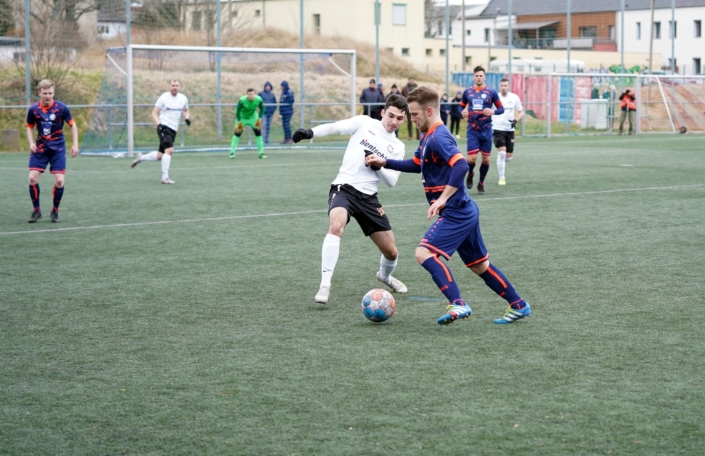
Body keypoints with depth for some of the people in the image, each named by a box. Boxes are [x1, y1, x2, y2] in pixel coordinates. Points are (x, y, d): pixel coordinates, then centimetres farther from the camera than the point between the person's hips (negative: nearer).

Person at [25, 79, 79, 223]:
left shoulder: (61, 108, -11)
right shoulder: (33, 109, -7)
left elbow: (72, 125, 2)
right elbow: (30, 127, 9)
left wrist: (75, 144, -4)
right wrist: (31, 143, -7)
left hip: (58, 149, -1)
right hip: (40, 148, 1)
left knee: (59, 180, -10)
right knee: (33, 178, -10)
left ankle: (55, 211, 12)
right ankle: (36, 210, 8)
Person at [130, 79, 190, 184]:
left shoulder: (183, 98, 8)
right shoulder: (164, 97, -6)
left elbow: (186, 110, 27)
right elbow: (154, 113, -4)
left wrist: (187, 118, 5)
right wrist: (159, 124, -21)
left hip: (173, 130, 6)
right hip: (164, 127, -6)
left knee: (160, 156, 9)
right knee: (169, 150, -25)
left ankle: (141, 158, 34)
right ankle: (165, 177, -22)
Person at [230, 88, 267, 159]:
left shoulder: (259, 100, -24)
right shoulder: (242, 100, -31)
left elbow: (262, 109, -6)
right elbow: (238, 111, -20)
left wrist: (259, 119, -12)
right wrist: (239, 122, -21)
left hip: (253, 117, 2)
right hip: (242, 117, -2)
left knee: (258, 132, -6)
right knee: (237, 133, -9)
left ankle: (261, 153, 3)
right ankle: (232, 152, 1)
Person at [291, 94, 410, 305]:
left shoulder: (398, 147, 10)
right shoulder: (365, 123, 2)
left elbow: (391, 181, 4)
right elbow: (335, 127, -6)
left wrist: (377, 165, -15)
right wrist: (310, 132, -23)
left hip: (368, 197, 4)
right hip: (344, 187, -4)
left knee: (391, 252, 9)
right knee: (336, 226, -36)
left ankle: (385, 276, 46)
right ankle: (325, 285, -33)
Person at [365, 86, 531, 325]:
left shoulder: (438, 137, -18)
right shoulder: (427, 137, 12)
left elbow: (461, 166, -31)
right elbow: (416, 164, 28)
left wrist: (443, 198, -30)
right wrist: (385, 162, 21)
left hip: (456, 213, -10)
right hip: (464, 211, 10)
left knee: (424, 253, -18)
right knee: (479, 264, 17)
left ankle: (458, 304, -22)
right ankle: (519, 306, 26)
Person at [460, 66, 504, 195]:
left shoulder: (491, 92, -2)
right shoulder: (467, 92, 4)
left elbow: (501, 109, 1)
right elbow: (461, 106, 16)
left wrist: (493, 111, -19)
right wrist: (463, 112, -6)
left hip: (486, 130, 0)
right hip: (473, 130, 0)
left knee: (486, 159, 5)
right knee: (472, 158, -10)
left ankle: (481, 183, 24)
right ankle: (470, 174, 23)